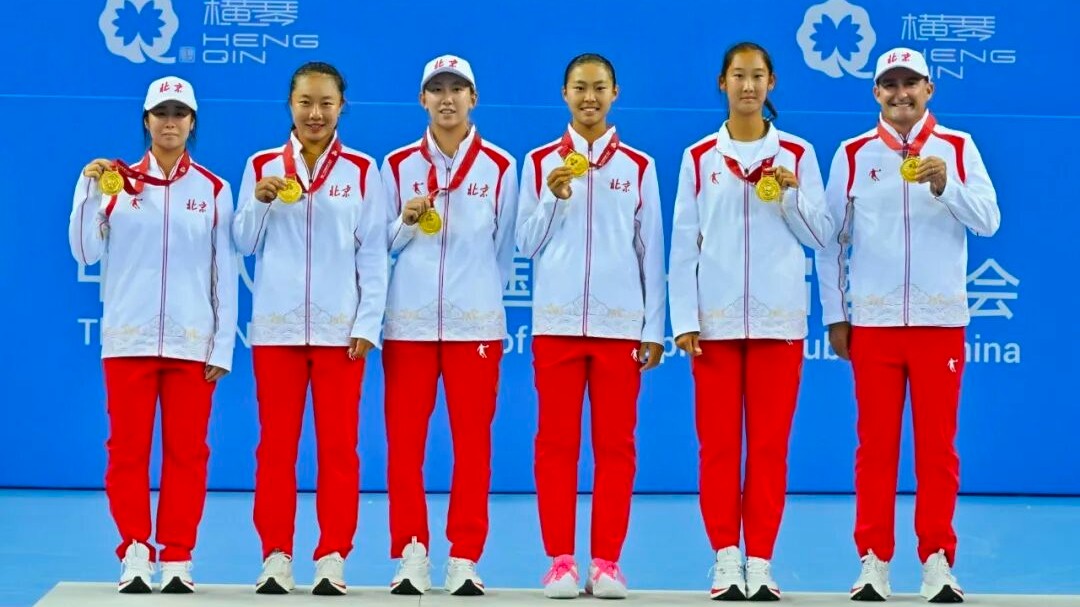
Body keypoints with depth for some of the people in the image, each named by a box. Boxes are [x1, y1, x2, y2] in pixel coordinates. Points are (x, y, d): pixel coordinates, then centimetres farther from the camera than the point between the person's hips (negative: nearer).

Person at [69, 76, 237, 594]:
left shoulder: (214, 191, 6)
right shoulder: (118, 181, 5)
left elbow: (226, 273, 6)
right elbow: (86, 252, -1)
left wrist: (223, 346, 1)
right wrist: (89, 191, -12)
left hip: (191, 340, 0)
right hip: (128, 337, 0)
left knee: (187, 450, 1)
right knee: (127, 448, 1)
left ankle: (177, 559, 8)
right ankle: (134, 554, 9)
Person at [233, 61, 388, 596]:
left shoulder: (361, 170, 4)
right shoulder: (261, 165, 7)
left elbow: (373, 252, 3)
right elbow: (243, 243, 7)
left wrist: (368, 324, -3)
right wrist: (261, 202, -12)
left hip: (339, 327, -1)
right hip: (276, 326, 1)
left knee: (338, 445, 1)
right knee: (276, 445, 3)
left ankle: (333, 557, 6)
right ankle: (276, 555, 8)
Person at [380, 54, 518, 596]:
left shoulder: (499, 167, 6)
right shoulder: (397, 166, 8)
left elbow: (504, 248, 12)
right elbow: (383, 244, 9)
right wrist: (407, 222, -9)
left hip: (475, 322, -1)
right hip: (409, 321, 1)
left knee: (472, 441, -1)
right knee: (404, 440, -2)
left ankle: (464, 560, 4)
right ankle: (410, 557, 4)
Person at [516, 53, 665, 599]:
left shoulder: (639, 166, 8)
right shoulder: (541, 162, 7)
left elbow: (651, 250, 9)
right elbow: (527, 244, 6)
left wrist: (654, 327, 5)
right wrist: (554, 197, -11)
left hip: (620, 322, 0)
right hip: (557, 320, 0)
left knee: (615, 443, 1)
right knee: (556, 442, 0)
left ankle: (607, 560, 7)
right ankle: (560, 559, 6)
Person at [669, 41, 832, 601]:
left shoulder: (797, 154, 6)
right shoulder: (699, 157, 6)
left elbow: (821, 237, 6)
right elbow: (683, 242, 4)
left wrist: (790, 195, -12)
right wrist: (684, 319, -2)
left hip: (778, 318, 0)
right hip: (715, 318, 0)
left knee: (770, 444, 1)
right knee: (717, 444, 1)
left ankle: (759, 561, 6)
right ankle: (726, 559, 7)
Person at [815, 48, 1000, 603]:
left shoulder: (957, 148, 4)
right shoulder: (853, 154, 5)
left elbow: (988, 221, -5)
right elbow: (830, 239, 8)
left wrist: (945, 185, -22)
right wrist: (834, 317, 5)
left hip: (940, 320, 0)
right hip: (872, 322, 0)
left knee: (937, 444, 2)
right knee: (875, 444, 3)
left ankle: (937, 562, 9)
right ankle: (873, 562, 9)